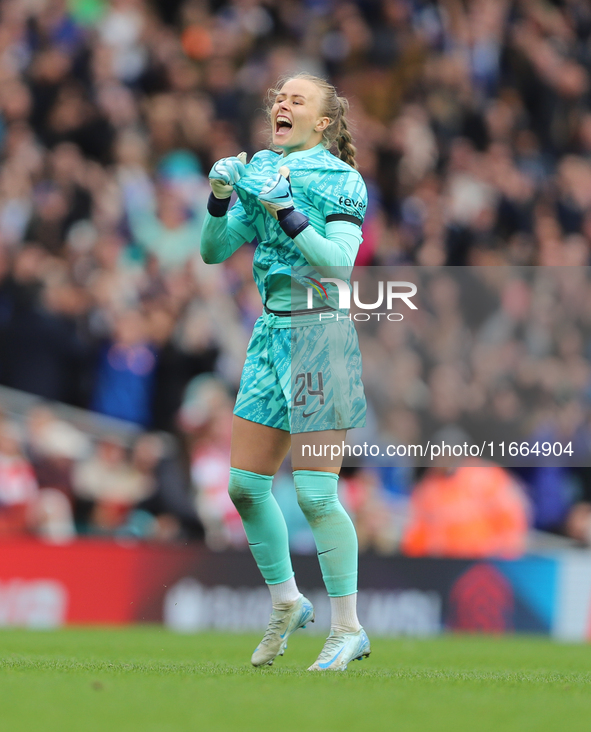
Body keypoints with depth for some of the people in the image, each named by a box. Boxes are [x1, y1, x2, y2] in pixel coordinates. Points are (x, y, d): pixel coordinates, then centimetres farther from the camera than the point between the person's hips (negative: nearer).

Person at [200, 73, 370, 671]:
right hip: (271, 333, 7)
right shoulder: (262, 173, 13)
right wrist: (220, 197, -7)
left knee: (314, 492, -10)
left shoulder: (340, 180, -5)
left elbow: (339, 261, -17)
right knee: (244, 484, 5)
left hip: (322, 334, -7)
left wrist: (285, 209, -23)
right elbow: (213, 252, 10)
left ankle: (348, 627, 0)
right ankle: (286, 603, 24)